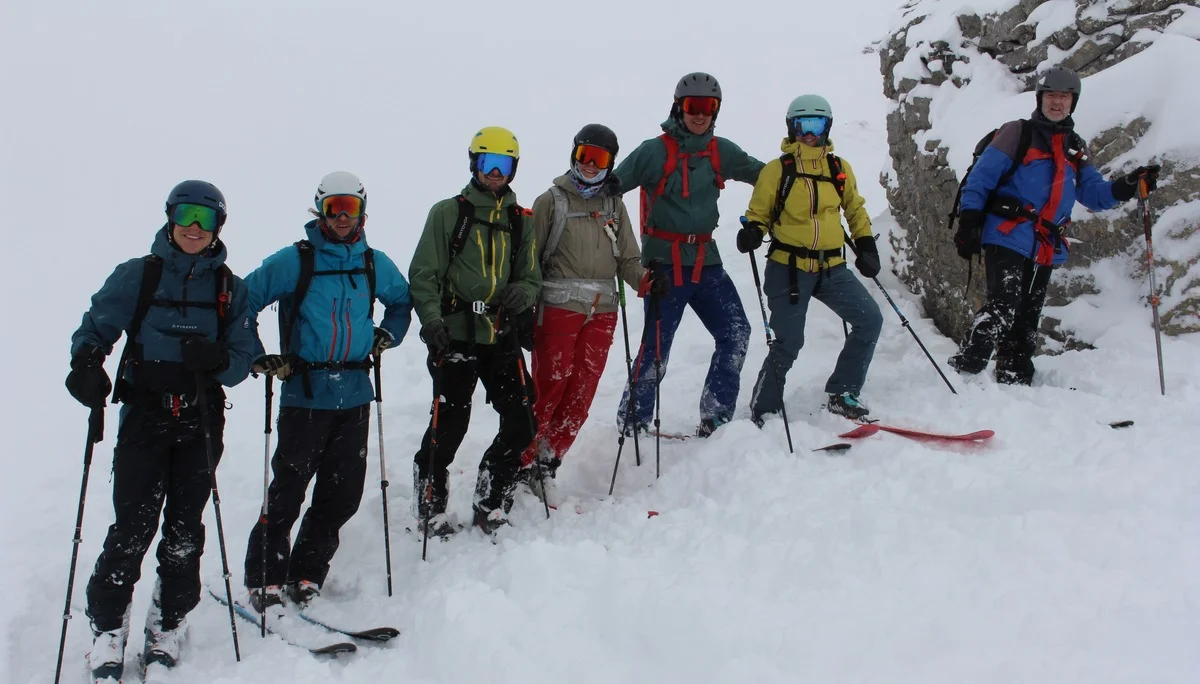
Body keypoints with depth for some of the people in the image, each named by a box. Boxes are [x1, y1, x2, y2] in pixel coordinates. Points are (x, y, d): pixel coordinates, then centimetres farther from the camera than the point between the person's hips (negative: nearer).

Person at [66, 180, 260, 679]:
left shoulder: (230, 287, 8)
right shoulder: (137, 276, 3)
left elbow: (244, 356, 5)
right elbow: (96, 327, 1)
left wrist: (218, 361, -18)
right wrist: (86, 363, -21)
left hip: (202, 422, 2)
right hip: (144, 416, -2)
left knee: (185, 527, 7)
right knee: (133, 525, -7)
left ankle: (167, 626, 21)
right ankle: (108, 629, 7)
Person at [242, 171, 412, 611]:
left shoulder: (376, 265, 10)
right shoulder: (294, 261, -3)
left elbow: (402, 301, 28)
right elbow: (243, 302, -1)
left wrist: (388, 334, 11)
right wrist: (257, 357, -8)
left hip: (355, 396, 5)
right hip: (304, 394, -4)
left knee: (342, 493, 7)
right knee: (288, 490, -4)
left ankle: (306, 576, 20)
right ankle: (264, 580, 10)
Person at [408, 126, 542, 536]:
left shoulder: (521, 221, 15)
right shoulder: (447, 213, 3)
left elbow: (531, 276, 18)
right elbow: (423, 275, -1)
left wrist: (522, 293, -6)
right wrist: (431, 320, -16)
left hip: (503, 336, 4)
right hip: (456, 336, -4)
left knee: (521, 426, 0)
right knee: (449, 426, -5)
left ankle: (489, 506, 18)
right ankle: (429, 507, 15)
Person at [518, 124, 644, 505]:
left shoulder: (614, 204, 15)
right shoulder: (552, 201, 3)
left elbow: (627, 258, 12)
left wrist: (644, 279, -9)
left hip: (602, 310, 4)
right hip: (559, 307, -4)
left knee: (581, 394, 3)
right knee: (549, 390, -6)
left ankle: (546, 465, 11)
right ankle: (521, 462, 6)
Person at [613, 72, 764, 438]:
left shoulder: (721, 151, 8)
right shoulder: (655, 151, -8)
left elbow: (763, 173, 19)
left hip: (706, 261, 6)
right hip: (666, 263, -5)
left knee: (736, 333, -2)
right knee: (656, 346, -6)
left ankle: (716, 417, 7)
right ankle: (633, 420, 12)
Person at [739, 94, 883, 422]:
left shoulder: (840, 168, 8)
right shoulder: (777, 170, -3)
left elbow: (855, 209, 21)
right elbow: (759, 213, 2)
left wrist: (866, 244, 10)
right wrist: (752, 232, -19)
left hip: (832, 268, 4)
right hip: (788, 269, -4)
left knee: (870, 321, -4)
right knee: (788, 343, -5)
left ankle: (842, 394, 9)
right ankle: (763, 412, 12)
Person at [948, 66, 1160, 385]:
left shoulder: (1076, 149, 20)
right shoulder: (1018, 133, 3)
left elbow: (1094, 194, 13)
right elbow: (980, 179, -2)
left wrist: (1128, 186, -5)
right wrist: (968, 223, -12)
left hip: (1046, 249, 6)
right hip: (1007, 237, -6)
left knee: (1026, 322, 9)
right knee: (1002, 310, -22)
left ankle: (1015, 382, 16)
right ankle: (961, 373, -21)